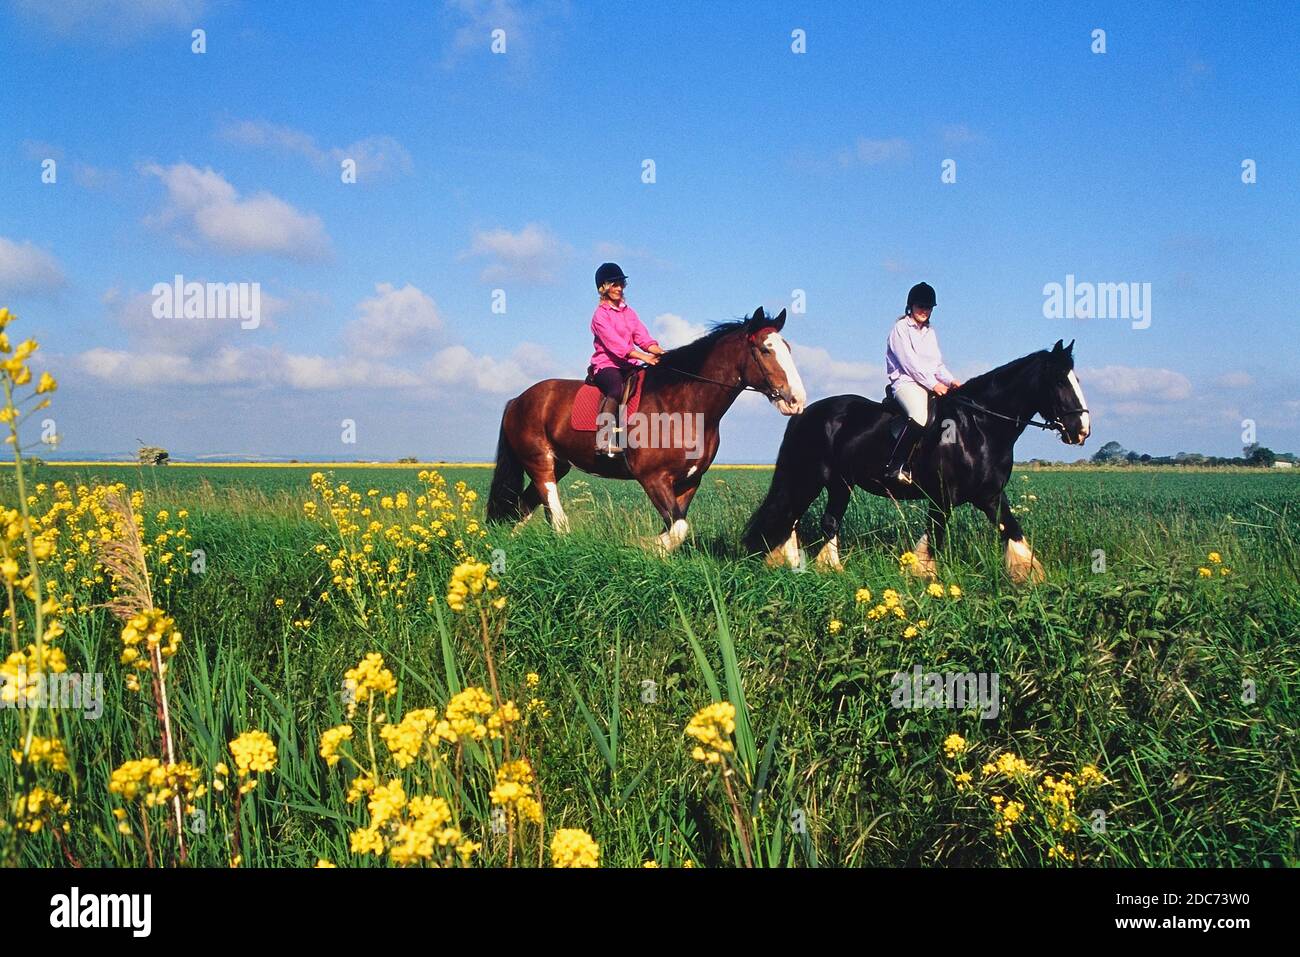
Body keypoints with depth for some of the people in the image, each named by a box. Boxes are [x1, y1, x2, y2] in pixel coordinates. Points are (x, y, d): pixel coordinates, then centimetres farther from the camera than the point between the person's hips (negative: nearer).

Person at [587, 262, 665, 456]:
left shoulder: (629, 312, 19)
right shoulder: (600, 315, -4)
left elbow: (643, 337, 10)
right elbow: (615, 343, -17)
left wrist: (660, 353, -11)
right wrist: (645, 357, -27)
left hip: (629, 365, 7)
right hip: (606, 365, -7)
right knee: (617, 389, -37)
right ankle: (604, 439, -40)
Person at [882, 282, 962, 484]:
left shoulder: (930, 332, 23)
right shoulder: (901, 328, 0)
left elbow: (938, 364, 20)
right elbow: (909, 362, -10)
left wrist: (951, 381, -1)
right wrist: (933, 384, -15)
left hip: (931, 384, 8)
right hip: (906, 382, -8)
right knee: (919, 416, -37)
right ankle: (894, 467, -36)